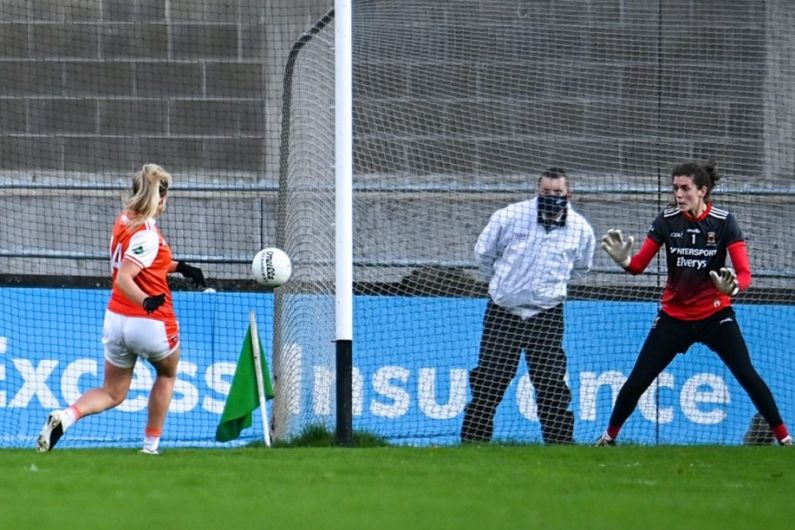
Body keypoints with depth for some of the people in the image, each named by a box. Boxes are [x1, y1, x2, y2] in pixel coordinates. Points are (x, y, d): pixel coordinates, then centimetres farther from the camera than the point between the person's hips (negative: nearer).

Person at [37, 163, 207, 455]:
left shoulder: (124, 220, 5)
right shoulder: (147, 233, -21)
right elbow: (124, 279, -29)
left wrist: (179, 267, 21)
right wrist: (147, 302, -43)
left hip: (116, 319, 7)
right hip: (152, 323, -7)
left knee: (112, 393, 15)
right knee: (167, 375, 25)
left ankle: (65, 417, -13)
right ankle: (150, 445, 28)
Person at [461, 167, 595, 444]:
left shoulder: (581, 229, -2)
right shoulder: (509, 217, -9)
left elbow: (580, 267, 20)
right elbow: (483, 253, 8)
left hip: (546, 316, 1)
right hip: (502, 313, -1)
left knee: (552, 385, -3)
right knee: (488, 381, 1)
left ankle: (560, 442, 5)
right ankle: (472, 440, 9)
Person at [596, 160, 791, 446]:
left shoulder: (724, 221, -13)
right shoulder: (666, 220, -8)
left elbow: (744, 273, -18)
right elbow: (638, 265, -8)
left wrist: (732, 286, -41)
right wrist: (623, 260, -31)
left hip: (715, 314, -2)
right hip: (674, 315, 2)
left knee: (747, 376, -10)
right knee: (637, 380, 1)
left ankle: (783, 437, 1)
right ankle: (609, 436, 20)